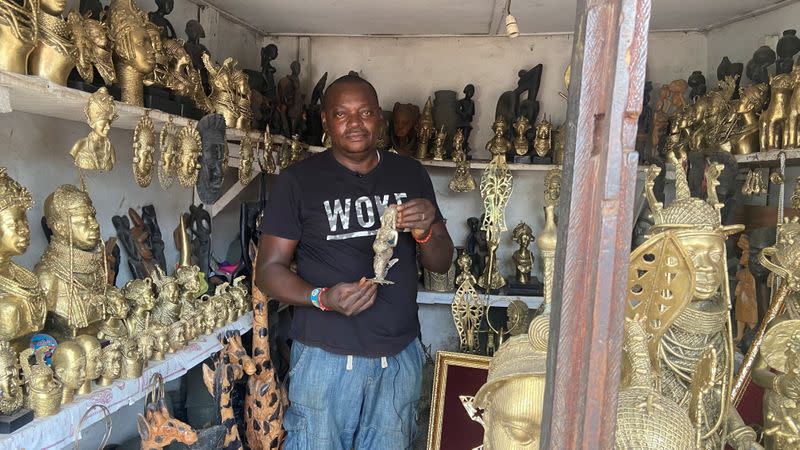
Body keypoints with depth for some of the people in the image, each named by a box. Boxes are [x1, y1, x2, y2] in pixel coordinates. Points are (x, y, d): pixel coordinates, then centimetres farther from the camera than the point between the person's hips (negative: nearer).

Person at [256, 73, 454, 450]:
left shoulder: (411, 175, 3)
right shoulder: (297, 181, -7)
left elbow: (441, 263, 7)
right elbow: (268, 269, -6)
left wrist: (426, 232, -15)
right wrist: (322, 298, -24)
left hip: (400, 356, 4)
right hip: (326, 357, -3)